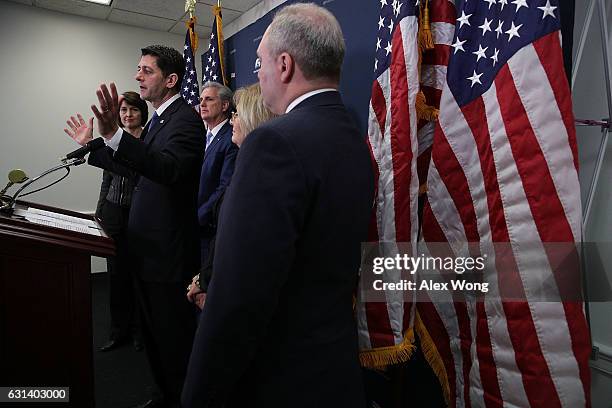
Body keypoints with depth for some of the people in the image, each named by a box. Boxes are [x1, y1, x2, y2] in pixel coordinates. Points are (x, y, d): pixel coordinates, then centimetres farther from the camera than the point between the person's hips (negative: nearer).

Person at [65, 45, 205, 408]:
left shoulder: (186, 119, -17)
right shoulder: (158, 119, 13)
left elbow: (168, 168, -36)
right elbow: (131, 168, 22)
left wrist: (115, 135, -47)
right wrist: (89, 146, 24)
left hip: (168, 252, -10)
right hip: (147, 248, 10)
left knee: (173, 337, 5)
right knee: (153, 332, 23)